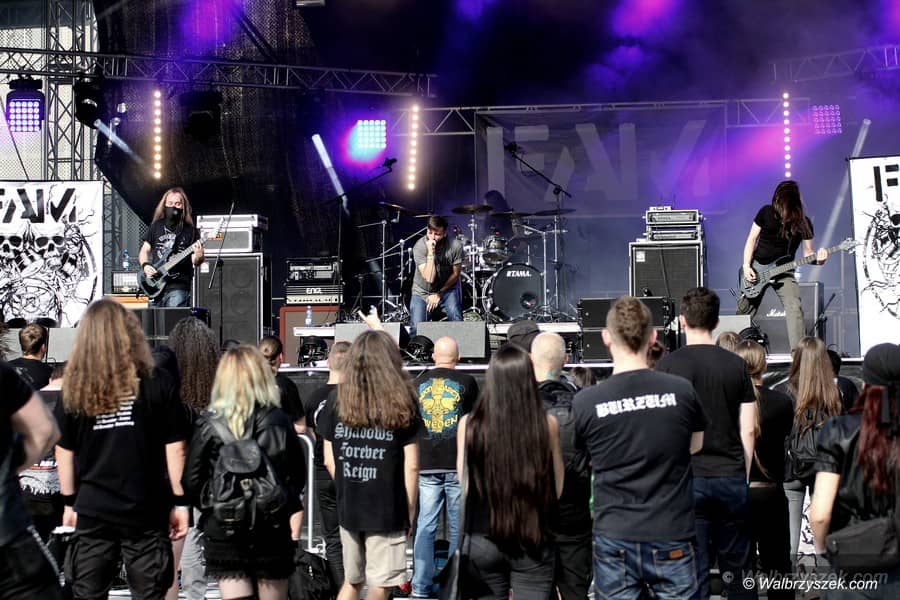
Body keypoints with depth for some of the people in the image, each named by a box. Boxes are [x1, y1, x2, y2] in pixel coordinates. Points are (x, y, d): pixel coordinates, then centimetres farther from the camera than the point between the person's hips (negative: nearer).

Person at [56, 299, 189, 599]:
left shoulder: (75, 386, -2)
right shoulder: (157, 383, -7)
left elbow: (64, 451, 5)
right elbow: (174, 448, -5)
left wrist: (69, 502, 15)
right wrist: (179, 502, 3)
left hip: (92, 511, 2)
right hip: (145, 510, -2)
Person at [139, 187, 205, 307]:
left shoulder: (190, 231, 3)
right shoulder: (156, 226, 13)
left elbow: (196, 261, 1)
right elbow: (145, 250, 17)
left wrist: (198, 257, -22)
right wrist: (145, 266, -1)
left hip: (178, 285, -4)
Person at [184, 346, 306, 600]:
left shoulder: (208, 423, -6)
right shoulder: (279, 421, -4)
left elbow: (191, 482, -6)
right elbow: (298, 475, 2)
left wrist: (210, 507, 12)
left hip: (222, 530, -1)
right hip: (273, 529, 1)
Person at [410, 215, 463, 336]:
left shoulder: (455, 246, -19)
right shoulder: (419, 247, -22)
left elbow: (455, 274, -5)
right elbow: (429, 278, -30)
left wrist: (439, 294, -6)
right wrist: (431, 253, -36)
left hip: (446, 289, 1)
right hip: (422, 291, -1)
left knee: (456, 320, -24)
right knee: (416, 329, -15)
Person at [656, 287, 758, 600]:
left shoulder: (669, 363, -5)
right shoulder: (736, 364, 4)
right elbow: (748, 430, 5)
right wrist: (744, 475, 15)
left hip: (688, 479, -3)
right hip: (732, 477, 3)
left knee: (694, 574, 1)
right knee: (738, 570, 12)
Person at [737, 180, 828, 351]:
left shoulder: (804, 223, -5)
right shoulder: (766, 213, -6)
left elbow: (807, 252, 0)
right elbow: (752, 239, 1)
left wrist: (817, 259, -24)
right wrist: (746, 266, -9)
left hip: (783, 271, 0)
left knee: (794, 308, -20)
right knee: (745, 309, 5)